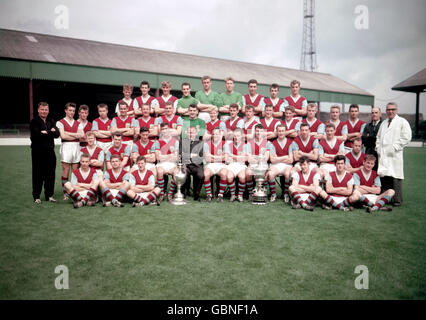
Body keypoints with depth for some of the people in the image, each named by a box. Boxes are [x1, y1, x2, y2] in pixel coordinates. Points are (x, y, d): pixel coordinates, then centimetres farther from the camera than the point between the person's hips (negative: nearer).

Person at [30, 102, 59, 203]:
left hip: (50, 151, 4)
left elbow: (57, 133, -1)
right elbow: (37, 134, -17)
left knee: (50, 174, 7)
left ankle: (49, 195, 17)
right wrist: (51, 132, -11)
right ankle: (36, 196, 12)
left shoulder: (51, 121, 13)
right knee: (38, 175, 2)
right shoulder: (34, 121, -1)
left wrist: (46, 133, -13)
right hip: (38, 152, -4)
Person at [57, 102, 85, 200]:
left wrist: (68, 133, -9)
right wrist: (76, 135, -5)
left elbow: (82, 134, -2)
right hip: (66, 147, -4)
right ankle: (65, 193, 2)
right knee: (66, 171, -4)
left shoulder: (78, 123, 16)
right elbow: (63, 136, -11)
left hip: (76, 147, 4)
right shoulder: (60, 122, 4)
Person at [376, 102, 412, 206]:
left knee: (395, 177, -6)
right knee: (383, 176, 4)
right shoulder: (384, 123, 22)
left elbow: (406, 137, -7)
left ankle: (397, 200, 1)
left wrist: (395, 147, -12)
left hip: (394, 155, -6)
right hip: (383, 155, 6)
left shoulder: (402, 122, 2)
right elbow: (378, 137, 26)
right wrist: (378, 148, 10)